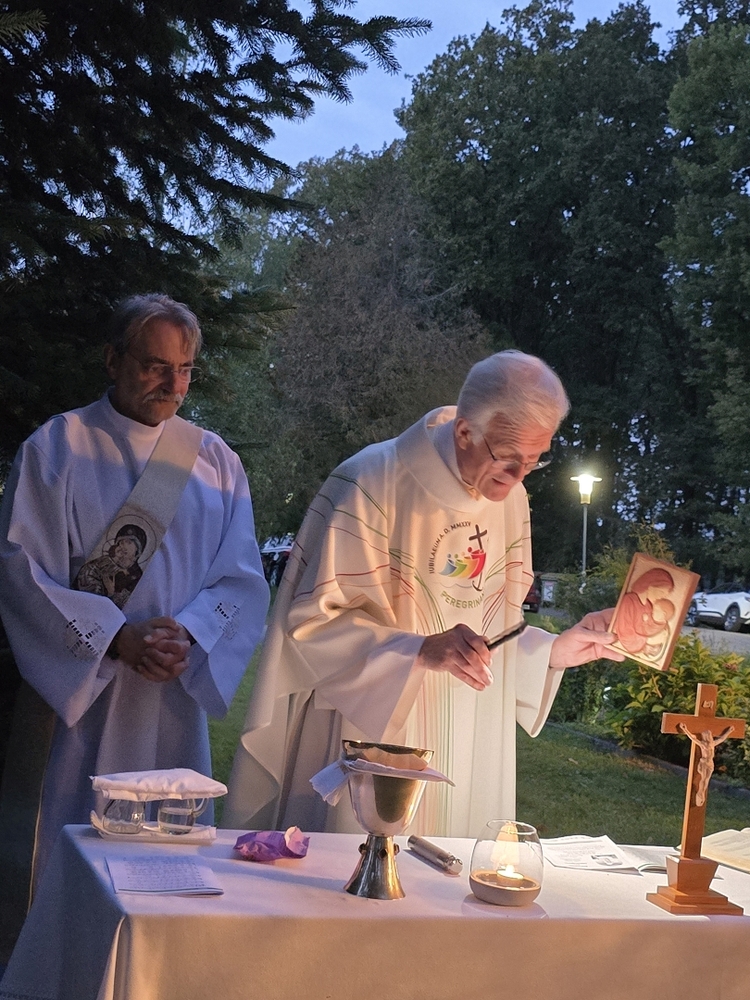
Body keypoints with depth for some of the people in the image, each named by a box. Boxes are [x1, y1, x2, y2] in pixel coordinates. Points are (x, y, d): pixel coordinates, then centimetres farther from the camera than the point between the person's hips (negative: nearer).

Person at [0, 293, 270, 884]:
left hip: (180, 696, 3)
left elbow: (243, 577, 4)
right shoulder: (57, 449, 1)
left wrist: (188, 634, -15)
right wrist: (115, 636, -17)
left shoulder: (215, 460, 9)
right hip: (80, 692, -2)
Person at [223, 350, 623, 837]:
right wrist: (422, 651, -26)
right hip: (369, 738, -5)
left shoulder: (511, 499, 5)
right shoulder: (373, 483, -15)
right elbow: (313, 619, -16)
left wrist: (555, 651, -3)